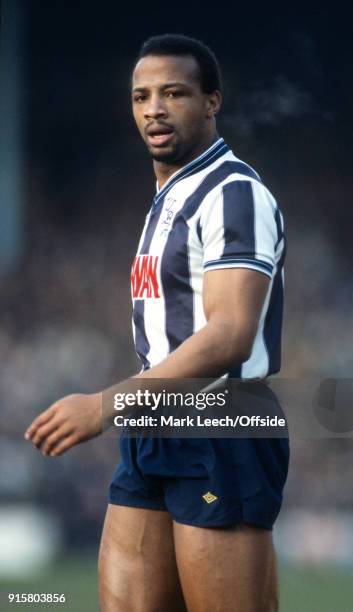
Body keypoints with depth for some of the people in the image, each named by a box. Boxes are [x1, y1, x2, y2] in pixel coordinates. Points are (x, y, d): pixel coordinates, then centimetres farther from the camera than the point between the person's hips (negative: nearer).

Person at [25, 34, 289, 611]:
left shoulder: (235, 193, -11)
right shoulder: (170, 198, 19)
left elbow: (230, 337, -23)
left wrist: (107, 404, -28)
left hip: (219, 447, -9)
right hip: (154, 443, 9)